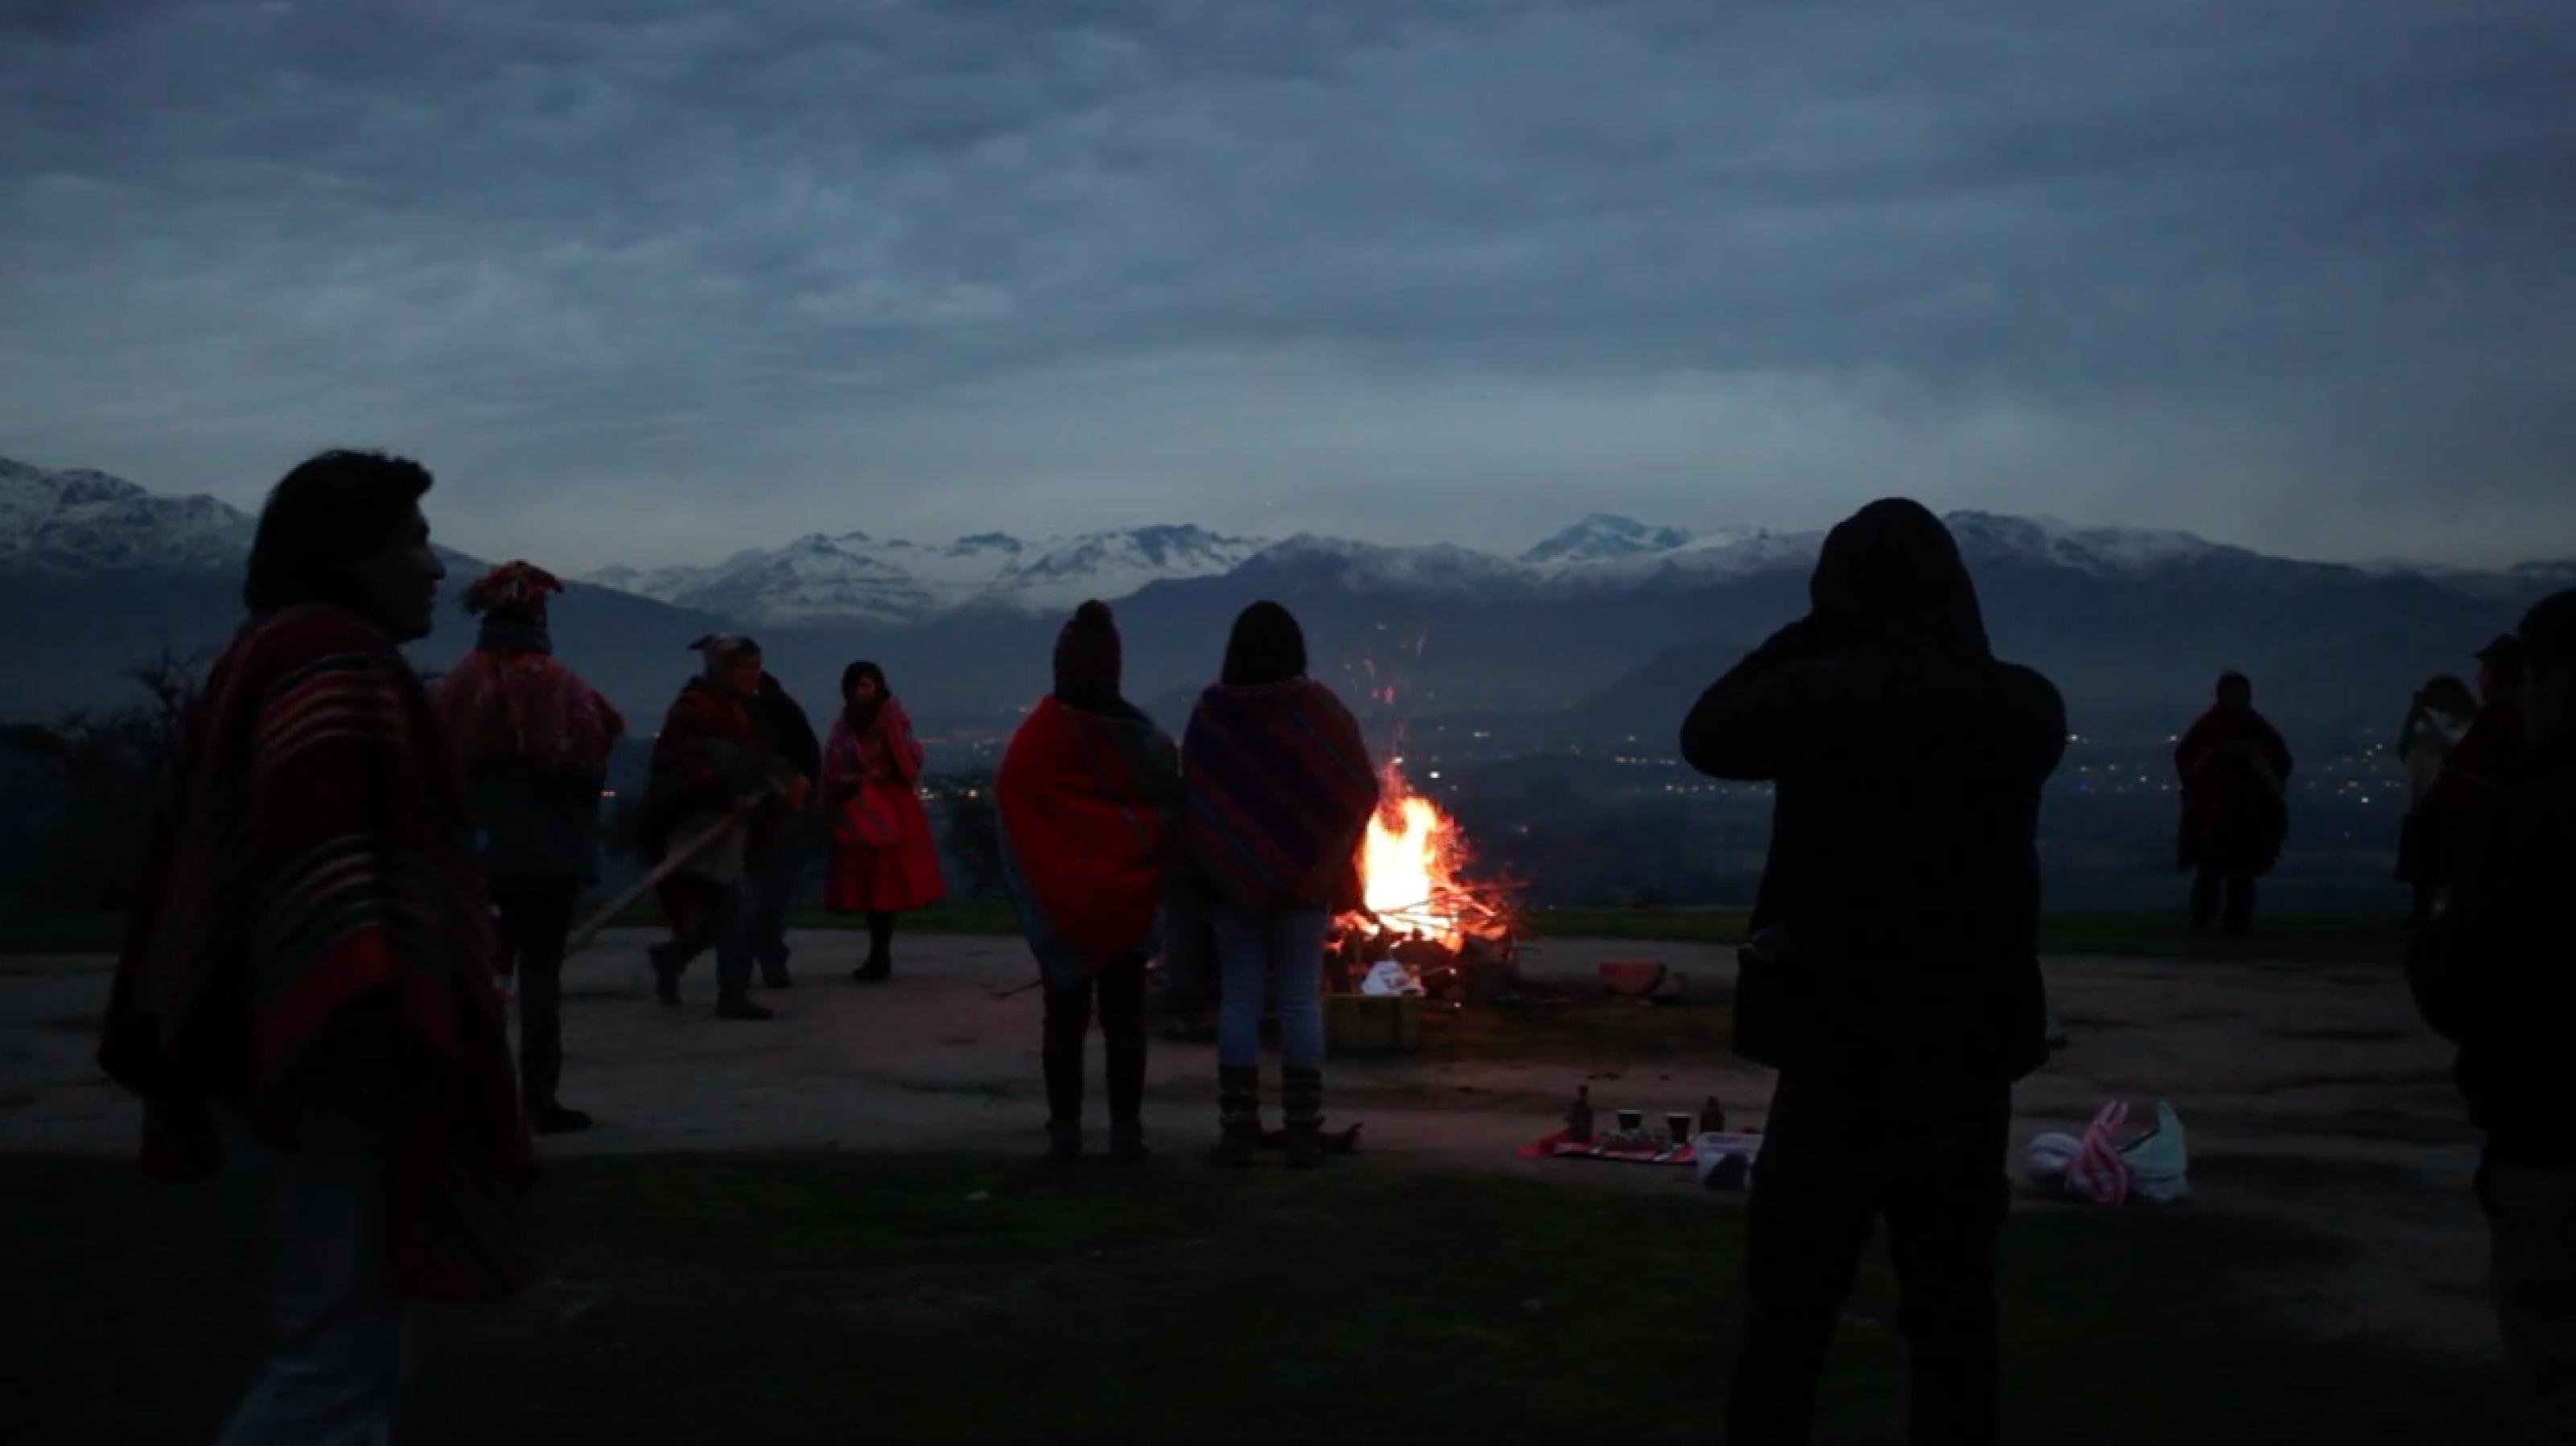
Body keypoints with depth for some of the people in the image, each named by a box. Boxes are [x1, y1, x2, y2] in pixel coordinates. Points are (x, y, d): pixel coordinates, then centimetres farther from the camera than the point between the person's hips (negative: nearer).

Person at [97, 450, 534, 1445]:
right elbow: (318, 838, -26)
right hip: (335, 1064, -11)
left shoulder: (275, 655, 20)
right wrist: (358, 1005, -35)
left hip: (277, 1048, 11)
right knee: (338, 1361, -8)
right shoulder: (334, 657, -11)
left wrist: (167, 1036, 23)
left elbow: (189, 862, 22)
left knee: (351, 1352, 15)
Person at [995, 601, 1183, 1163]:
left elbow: (1012, 816, -6)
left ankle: (1065, 1130, 6)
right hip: (1127, 903, 0)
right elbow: (1170, 818, -4)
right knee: (1124, 1017, 6)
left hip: (1059, 905, 0)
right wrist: (1154, 882, 4)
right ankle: (1125, 1131, 6)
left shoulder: (1034, 741, -9)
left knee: (1065, 1018, 7)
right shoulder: (1144, 737, -7)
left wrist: (1036, 897, 1)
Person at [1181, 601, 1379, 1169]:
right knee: (1301, 999, 2)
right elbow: (1362, 789, -3)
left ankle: (1238, 1130, 2)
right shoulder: (1319, 708, -7)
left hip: (1231, 871, 1)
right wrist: (1330, 850, 12)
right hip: (1306, 870, 0)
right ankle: (1303, 1133, 1)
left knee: (1238, 997, 4)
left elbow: (1191, 796, -3)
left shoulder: (1211, 710, -5)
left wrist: (1203, 864, 7)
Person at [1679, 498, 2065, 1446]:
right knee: (1954, 1317, 12)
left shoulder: (1820, 697, -12)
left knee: (1786, 1317, 7)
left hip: (1842, 1050, -3)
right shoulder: (2025, 709, -3)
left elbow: (1708, 736, 7)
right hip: (1971, 1053, 3)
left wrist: (1807, 639, 10)